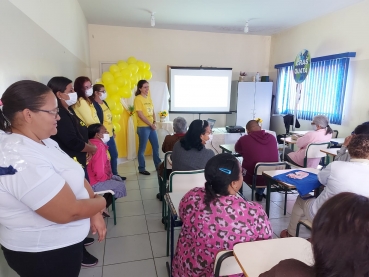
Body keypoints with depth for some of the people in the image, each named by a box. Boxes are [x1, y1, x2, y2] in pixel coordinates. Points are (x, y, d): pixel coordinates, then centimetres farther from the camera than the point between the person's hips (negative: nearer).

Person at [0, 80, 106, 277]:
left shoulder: (42, 141, 0)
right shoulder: (21, 161, -31)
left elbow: (75, 177, 4)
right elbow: (69, 212, -30)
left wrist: (95, 213, -6)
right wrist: (101, 202, -11)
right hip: (42, 254, -8)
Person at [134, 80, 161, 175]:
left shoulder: (149, 97, 13)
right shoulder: (138, 99, -10)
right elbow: (140, 114, -16)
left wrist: (154, 122, -1)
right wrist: (150, 124, -14)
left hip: (152, 126, 8)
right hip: (143, 127, -7)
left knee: (156, 146, 13)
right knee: (142, 149, 2)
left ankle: (158, 166, 27)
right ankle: (141, 169, 14)